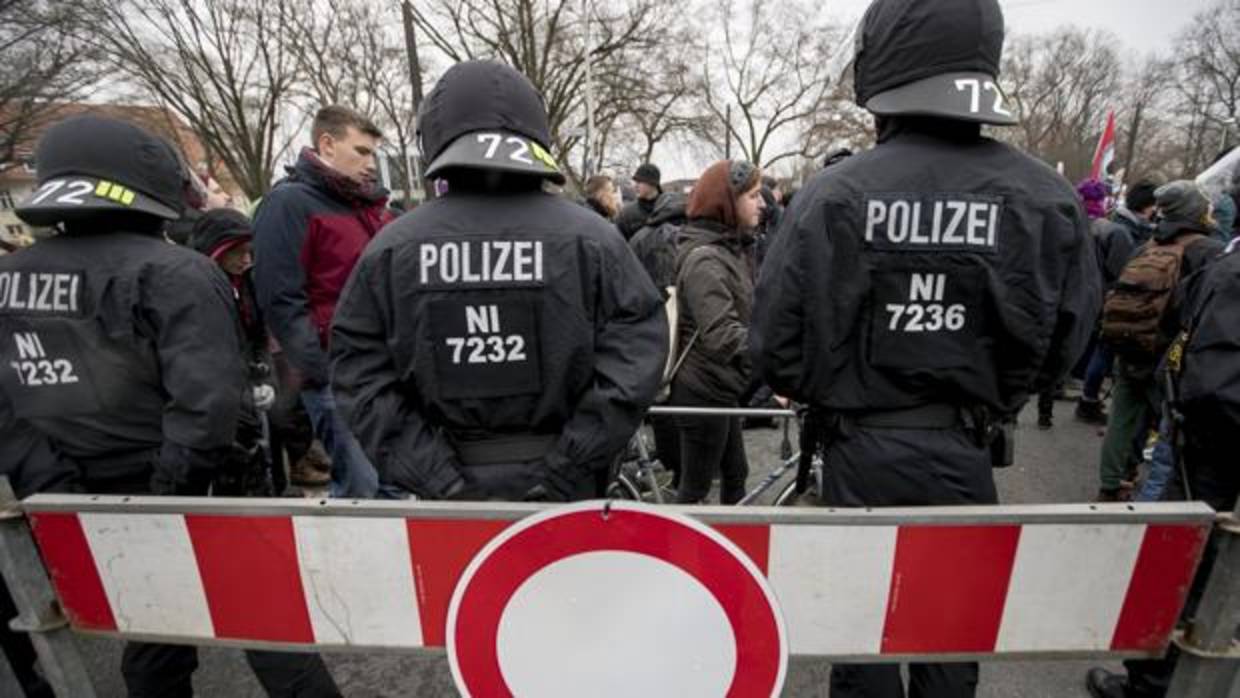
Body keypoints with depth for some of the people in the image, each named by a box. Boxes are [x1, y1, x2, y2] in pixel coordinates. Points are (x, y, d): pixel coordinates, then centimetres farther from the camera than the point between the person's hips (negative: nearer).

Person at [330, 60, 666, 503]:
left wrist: (437, 479, -7)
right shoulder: (589, 239, -11)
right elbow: (634, 359, -15)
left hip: (452, 492, 2)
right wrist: (568, 469, -12)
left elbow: (360, 378, -7)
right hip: (563, 494, -1)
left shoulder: (391, 249, -6)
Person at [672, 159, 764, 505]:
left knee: (736, 474, 22)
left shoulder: (731, 248, 9)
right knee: (695, 488, 7)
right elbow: (723, 336, -33)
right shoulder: (704, 258, -22)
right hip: (703, 391, -10)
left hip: (720, 388, 10)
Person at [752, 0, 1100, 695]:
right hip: (970, 454, 3)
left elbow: (779, 347, -13)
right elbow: (1063, 345, 1)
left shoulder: (835, 194, -17)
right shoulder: (1050, 199, -8)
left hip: (862, 449, -2)